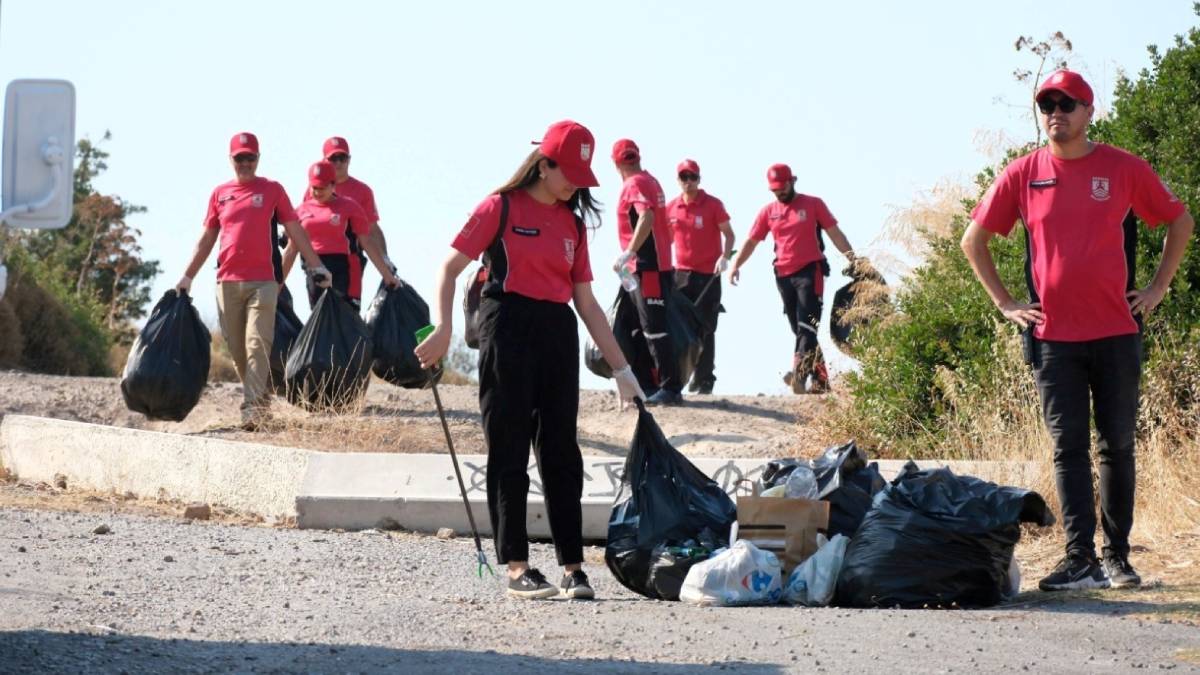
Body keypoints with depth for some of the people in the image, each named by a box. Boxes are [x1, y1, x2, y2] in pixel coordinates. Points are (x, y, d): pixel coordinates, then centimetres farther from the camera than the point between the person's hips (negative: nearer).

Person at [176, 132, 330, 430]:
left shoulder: (272, 190, 6)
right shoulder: (220, 193, 13)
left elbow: (296, 232, 5)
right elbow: (207, 239, 19)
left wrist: (316, 266, 0)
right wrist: (188, 276, 16)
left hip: (263, 281, -3)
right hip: (227, 282, 4)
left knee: (258, 344, -13)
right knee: (237, 348, 4)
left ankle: (253, 407, -18)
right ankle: (259, 397, 18)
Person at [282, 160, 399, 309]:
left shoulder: (349, 206, 2)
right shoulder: (302, 210, 11)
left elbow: (367, 242, 1)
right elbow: (291, 249, 16)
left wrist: (387, 274, -2)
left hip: (343, 270, -4)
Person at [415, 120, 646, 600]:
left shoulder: (573, 222, 14)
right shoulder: (501, 208, -1)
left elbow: (586, 300, 15)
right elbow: (450, 268, -4)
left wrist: (620, 368, 12)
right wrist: (443, 328, -19)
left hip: (558, 335, 5)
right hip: (509, 330, -5)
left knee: (561, 451, 4)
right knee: (510, 449, 0)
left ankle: (572, 566, 7)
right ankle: (516, 567, 3)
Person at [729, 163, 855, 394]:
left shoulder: (813, 204, 3)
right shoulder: (768, 211, 12)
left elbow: (835, 234, 2)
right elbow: (752, 241, 14)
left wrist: (853, 259, -4)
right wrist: (736, 265, 2)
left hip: (810, 271, -5)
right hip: (783, 275, 5)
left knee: (806, 325, -14)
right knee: (798, 328, 7)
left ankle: (800, 373, -25)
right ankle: (820, 377, 13)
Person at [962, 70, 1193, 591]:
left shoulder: (1124, 169, 1)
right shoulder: (1023, 175, 3)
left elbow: (1180, 222, 13)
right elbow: (973, 240, 12)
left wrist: (1158, 287, 6)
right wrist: (1004, 303, 6)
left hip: (1116, 332, 0)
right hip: (1053, 334, 0)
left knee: (1118, 445, 4)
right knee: (1069, 447, -2)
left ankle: (1118, 557, 11)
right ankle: (1080, 559, -3)